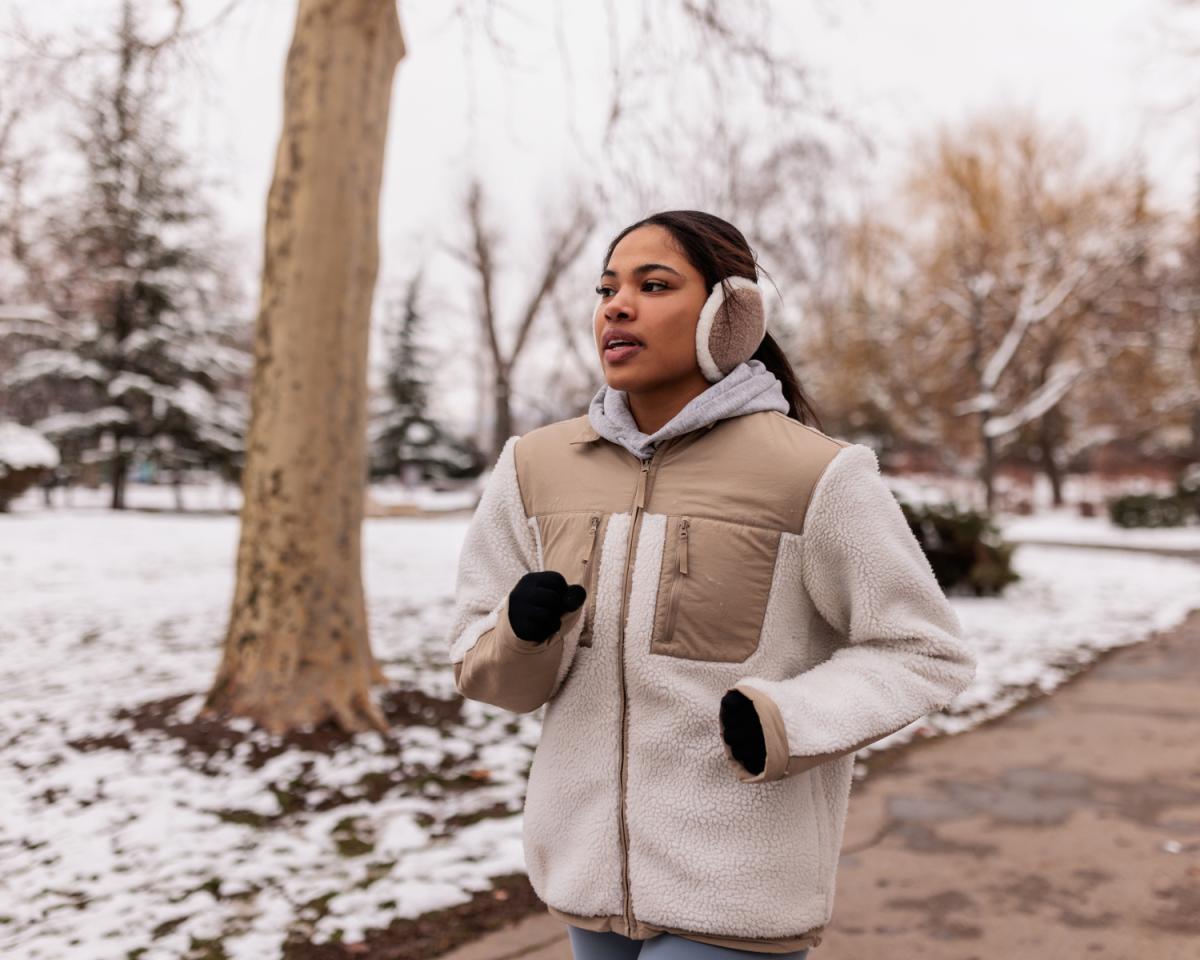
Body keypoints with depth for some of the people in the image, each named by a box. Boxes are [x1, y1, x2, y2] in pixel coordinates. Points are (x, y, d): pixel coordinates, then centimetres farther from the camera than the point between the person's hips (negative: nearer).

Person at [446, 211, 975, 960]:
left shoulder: (812, 474, -13)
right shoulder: (538, 468, -1)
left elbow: (922, 652, -5)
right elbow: (485, 669, 5)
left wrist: (786, 719, -22)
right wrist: (524, 627, -18)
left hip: (738, 895, -4)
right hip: (592, 868, 5)